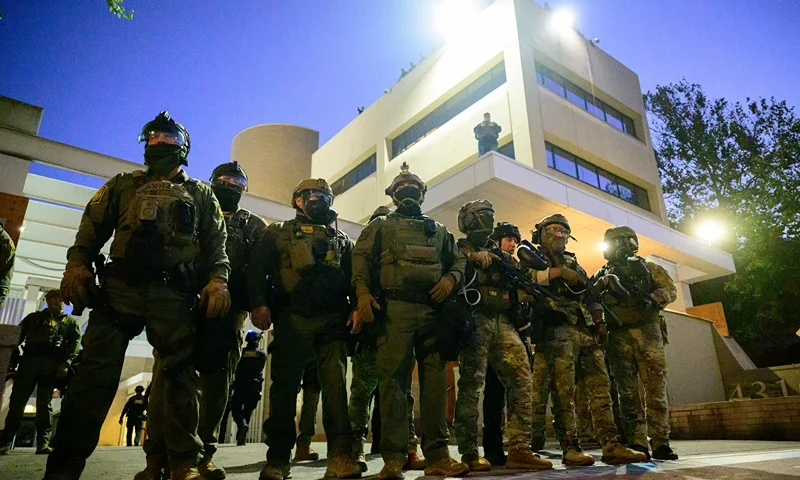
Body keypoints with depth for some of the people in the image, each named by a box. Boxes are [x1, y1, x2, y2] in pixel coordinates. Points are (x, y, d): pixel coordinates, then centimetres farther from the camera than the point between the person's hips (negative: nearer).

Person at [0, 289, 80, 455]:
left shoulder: (70, 321, 18)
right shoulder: (33, 317, 23)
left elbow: (75, 343, 6)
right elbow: (18, 336, 15)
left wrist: (66, 363, -10)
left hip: (52, 364, -1)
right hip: (28, 361, 1)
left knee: (44, 404, -4)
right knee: (17, 401, -4)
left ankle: (43, 442, -7)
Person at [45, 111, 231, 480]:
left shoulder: (200, 194, 19)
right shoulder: (123, 185, 23)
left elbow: (216, 245, 9)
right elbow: (92, 229, 15)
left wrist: (218, 280, -7)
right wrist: (76, 264, -3)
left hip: (173, 294, -1)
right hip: (120, 287, 2)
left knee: (177, 373, -4)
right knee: (96, 372, -4)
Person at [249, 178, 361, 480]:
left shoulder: (341, 239, 21)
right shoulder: (279, 233, 15)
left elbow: (355, 274, 13)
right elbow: (257, 269, 6)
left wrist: (357, 306, -3)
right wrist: (259, 303, -9)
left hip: (333, 320, 2)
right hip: (292, 319, -1)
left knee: (336, 385, -7)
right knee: (285, 385, 0)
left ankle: (340, 455, -6)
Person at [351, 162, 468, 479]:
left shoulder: (438, 230, 26)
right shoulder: (381, 226, 17)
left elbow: (459, 259, 24)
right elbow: (361, 257, 5)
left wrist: (450, 279, 1)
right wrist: (362, 292, -12)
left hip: (433, 311, 3)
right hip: (395, 309, -3)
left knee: (435, 380, 0)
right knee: (394, 378, -8)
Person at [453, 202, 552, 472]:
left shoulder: (501, 254, 25)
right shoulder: (460, 249, 9)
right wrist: (475, 257, -22)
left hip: (503, 322, 6)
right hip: (475, 321, -5)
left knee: (522, 380, -5)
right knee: (472, 384, -6)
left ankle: (519, 450, -2)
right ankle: (469, 454, -1)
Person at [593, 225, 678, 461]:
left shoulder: (647, 267, 14)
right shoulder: (602, 275, 17)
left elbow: (670, 290, 5)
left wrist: (652, 300, -12)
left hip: (647, 331, -1)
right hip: (618, 336, 1)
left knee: (656, 389, -4)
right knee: (628, 392, 0)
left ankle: (660, 443, 0)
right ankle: (637, 444, 2)